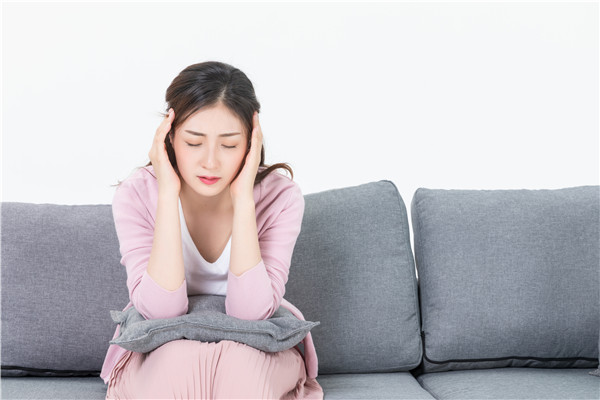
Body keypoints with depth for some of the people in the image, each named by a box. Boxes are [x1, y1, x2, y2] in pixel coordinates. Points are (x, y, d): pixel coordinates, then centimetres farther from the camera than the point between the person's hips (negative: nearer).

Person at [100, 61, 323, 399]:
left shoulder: (280, 196, -16)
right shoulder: (137, 194, -15)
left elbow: (249, 311, -25)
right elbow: (161, 309, -25)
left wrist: (242, 198, -30)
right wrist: (168, 194, -29)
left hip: (255, 358, 0)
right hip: (160, 356, 0)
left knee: (239, 361, -34)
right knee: (179, 359, -34)